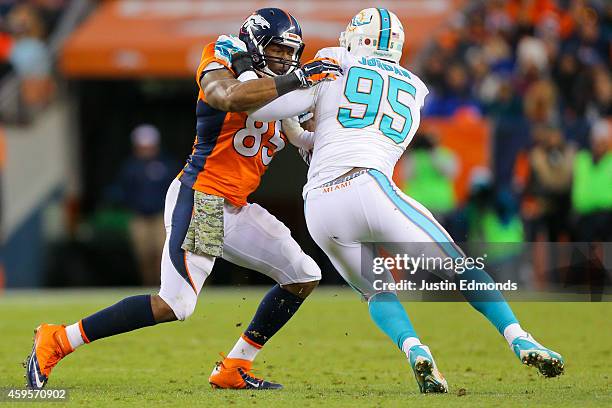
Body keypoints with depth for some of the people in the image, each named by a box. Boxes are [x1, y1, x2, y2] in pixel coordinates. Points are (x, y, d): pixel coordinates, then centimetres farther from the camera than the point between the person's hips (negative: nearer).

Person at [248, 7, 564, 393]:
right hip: (369, 189, -1)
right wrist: (304, 140, 37)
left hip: (319, 206, 1)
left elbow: (260, 108, 8)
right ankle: (520, 340, -13)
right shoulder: (416, 91, 24)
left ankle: (415, 351, -9)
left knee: (377, 290, 20)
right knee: (457, 266, 7)